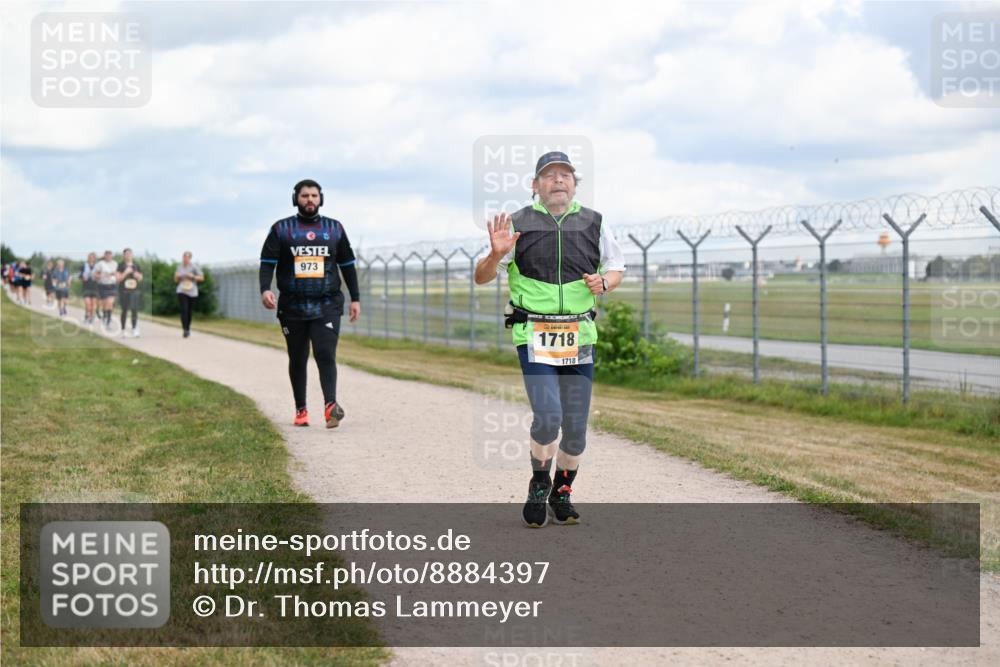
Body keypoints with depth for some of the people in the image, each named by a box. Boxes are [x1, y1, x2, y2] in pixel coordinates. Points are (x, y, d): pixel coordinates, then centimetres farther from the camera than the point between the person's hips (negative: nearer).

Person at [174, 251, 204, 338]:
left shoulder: (194, 267, -5)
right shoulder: (180, 267, 7)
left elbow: (202, 278, -4)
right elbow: (176, 281, 15)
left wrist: (192, 276, -19)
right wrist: (177, 276, -8)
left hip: (192, 292, -1)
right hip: (182, 291, 1)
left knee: (189, 311, 8)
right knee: (183, 310, -15)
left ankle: (188, 328, 31)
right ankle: (185, 330, -20)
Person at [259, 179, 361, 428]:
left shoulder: (334, 229, 11)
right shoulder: (281, 229, 6)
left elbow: (347, 265, 16)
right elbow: (267, 262, 0)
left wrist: (355, 298, 12)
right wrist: (265, 290, -17)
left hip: (327, 306, -1)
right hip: (292, 308, 1)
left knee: (325, 355, -16)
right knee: (297, 360, 8)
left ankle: (331, 405, -28)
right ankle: (301, 410, 18)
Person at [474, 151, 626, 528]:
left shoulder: (593, 224, 8)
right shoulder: (519, 225, 1)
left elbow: (616, 267, 20)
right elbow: (481, 277, 3)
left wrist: (604, 282, -2)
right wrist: (497, 255, -18)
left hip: (579, 336, 3)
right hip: (533, 334, -3)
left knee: (576, 426, 3)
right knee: (548, 416, -18)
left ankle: (562, 494, 24)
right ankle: (538, 487, 7)